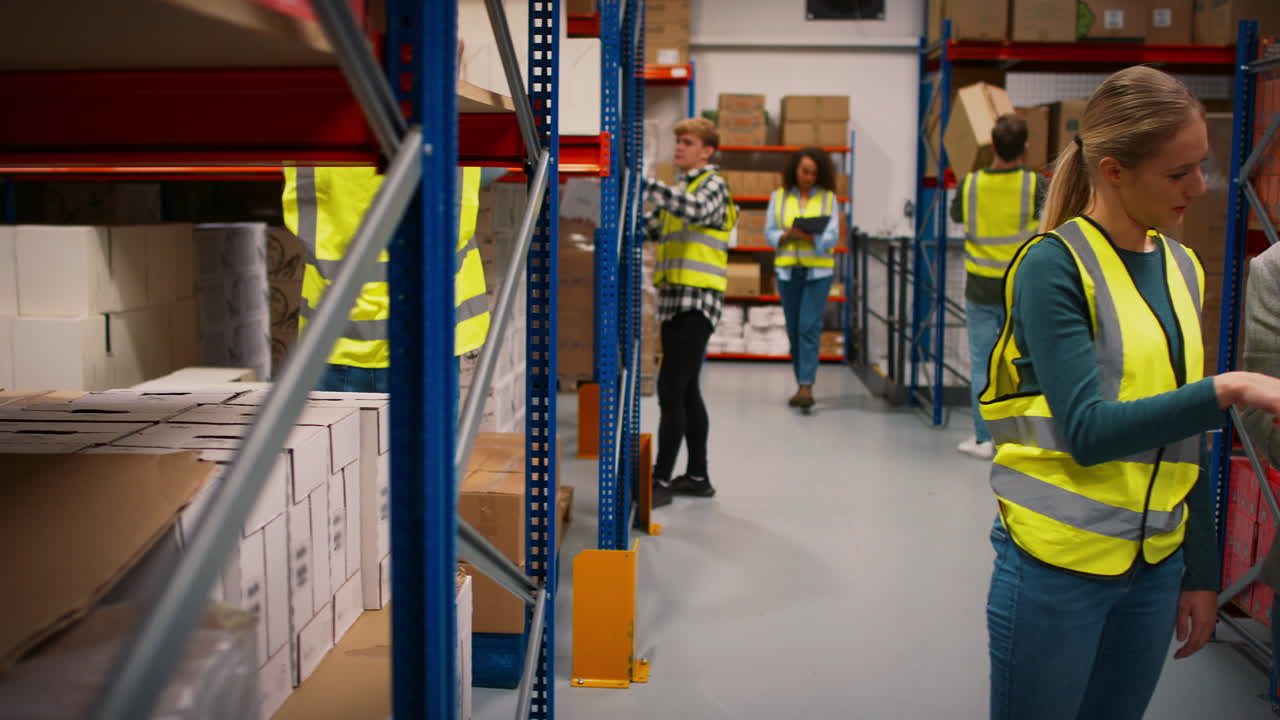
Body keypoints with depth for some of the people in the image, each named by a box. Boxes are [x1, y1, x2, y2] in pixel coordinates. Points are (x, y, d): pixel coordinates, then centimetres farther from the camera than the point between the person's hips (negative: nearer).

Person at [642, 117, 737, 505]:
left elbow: (695, 210, -28)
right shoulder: (681, 187, 21)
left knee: (671, 390, -12)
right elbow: (652, 229, 15)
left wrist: (645, 183, -31)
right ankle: (697, 476, 20)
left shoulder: (712, 184, -5)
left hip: (696, 300, -9)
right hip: (675, 299, 9)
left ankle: (662, 479, -8)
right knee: (686, 390, 12)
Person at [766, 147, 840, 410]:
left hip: (818, 271, -2)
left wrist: (808, 236, -22)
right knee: (794, 329, 6)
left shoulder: (828, 198, 3)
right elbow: (769, 233, 3)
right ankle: (802, 385, 15)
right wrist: (787, 235, -17)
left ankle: (806, 386, -15)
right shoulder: (779, 196, 7)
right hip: (787, 270, 2)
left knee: (810, 327, -12)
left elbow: (831, 237, -4)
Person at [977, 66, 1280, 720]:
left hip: (1154, 567, 6)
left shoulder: (1181, 268, 7)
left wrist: (1201, 571, 13)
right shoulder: (1053, 266, -13)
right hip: (1058, 566, -6)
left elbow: (1181, 430, 12)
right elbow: (1088, 430, -21)